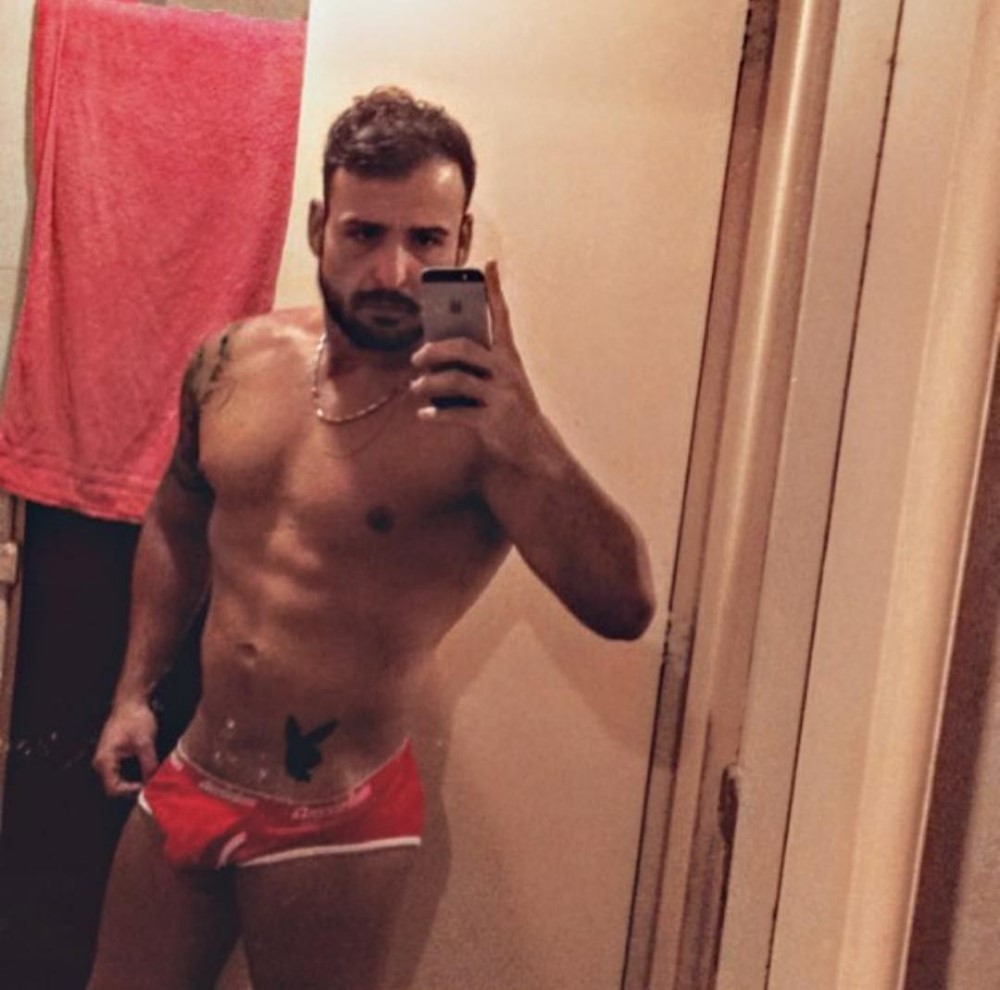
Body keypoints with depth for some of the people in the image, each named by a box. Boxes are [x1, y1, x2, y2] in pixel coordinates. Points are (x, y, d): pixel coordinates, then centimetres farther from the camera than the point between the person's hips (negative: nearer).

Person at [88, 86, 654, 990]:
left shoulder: (478, 415, -18)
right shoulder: (235, 359, -1)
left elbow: (623, 609, -30)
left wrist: (527, 441, -44)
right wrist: (135, 692, 13)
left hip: (332, 824, -5)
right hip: (188, 782, 5)